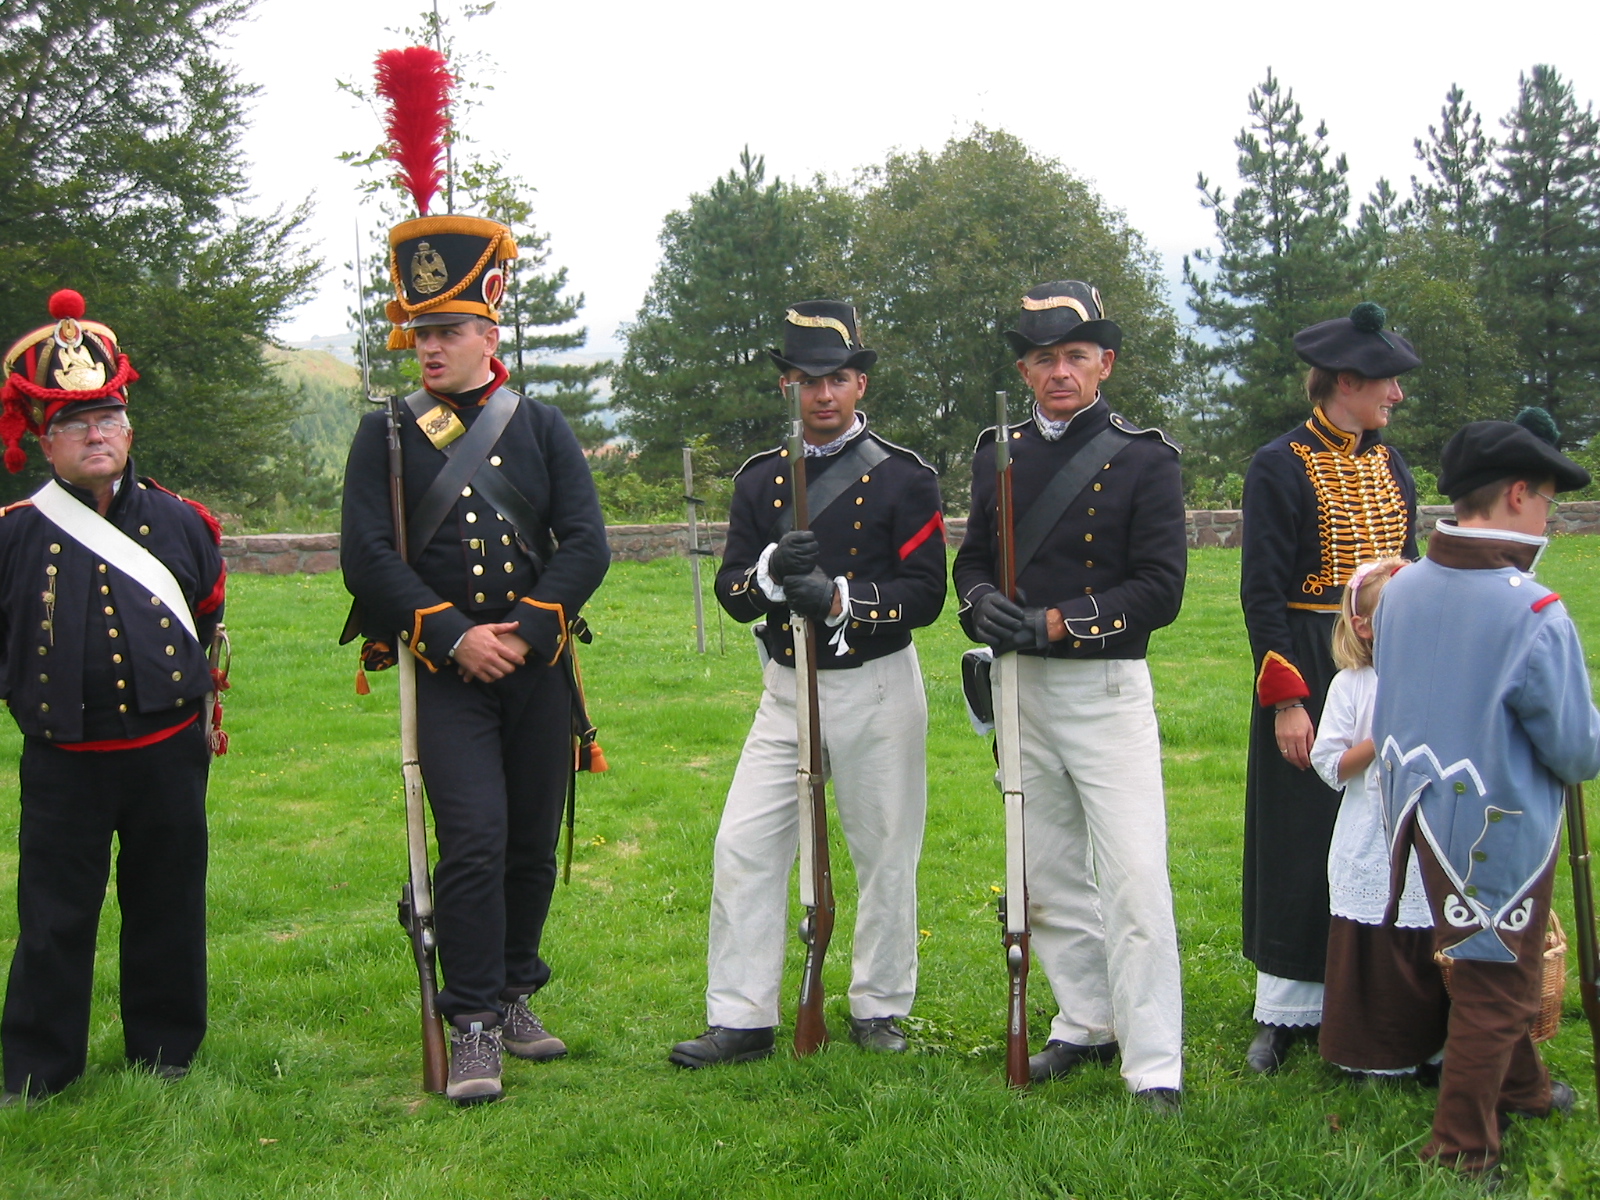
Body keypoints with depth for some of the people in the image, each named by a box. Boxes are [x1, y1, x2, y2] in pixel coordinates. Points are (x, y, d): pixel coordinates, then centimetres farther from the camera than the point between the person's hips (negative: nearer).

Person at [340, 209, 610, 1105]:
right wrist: (456, 637, -14)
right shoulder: (387, 437, 3)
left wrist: (523, 632, -12)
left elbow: (587, 545, 0)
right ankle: (475, 1027, -6)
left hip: (539, 666, 2)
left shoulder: (544, 428, 7)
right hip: (447, 671, -2)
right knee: (473, 839, -14)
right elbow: (367, 557, -5)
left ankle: (515, 995, 26)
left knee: (534, 844, 9)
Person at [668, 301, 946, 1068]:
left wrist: (840, 596, -23)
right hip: (787, 687, 3)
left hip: (876, 689, -3)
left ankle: (879, 1010, 22)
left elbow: (925, 594, -9)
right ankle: (741, 1020, 5)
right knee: (743, 847, -2)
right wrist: (771, 569, -19)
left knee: (885, 855, 6)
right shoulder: (760, 479, 8)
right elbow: (732, 594, 3)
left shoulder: (903, 478, -3)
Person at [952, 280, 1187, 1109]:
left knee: (1133, 878, -9)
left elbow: (1160, 589, -11)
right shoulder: (998, 453, 9)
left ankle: (1155, 1070, -4)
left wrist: (1057, 623, -19)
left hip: (1106, 689, -5)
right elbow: (973, 558, 14)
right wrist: (981, 605, -9)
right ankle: (1088, 1025, 30)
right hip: (1021, 690, 5)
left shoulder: (1144, 460, -5)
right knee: (1049, 878, 14)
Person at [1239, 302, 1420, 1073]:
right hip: (1311, 670, -6)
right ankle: (1286, 1011, 10)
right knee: (1302, 841, 0)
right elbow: (1261, 591, -12)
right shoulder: (1279, 467, -9)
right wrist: (1284, 699, -16)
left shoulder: (1389, 463, 11)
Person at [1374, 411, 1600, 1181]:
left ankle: (1519, 1088, 46)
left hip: (1423, 814, 7)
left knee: (1490, 967, 26)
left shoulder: (1402, 589, -5)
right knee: (1495, 981, 9)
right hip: (1500, 828, -7)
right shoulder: (1534, 614, -24)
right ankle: (1462, 1151, 18)